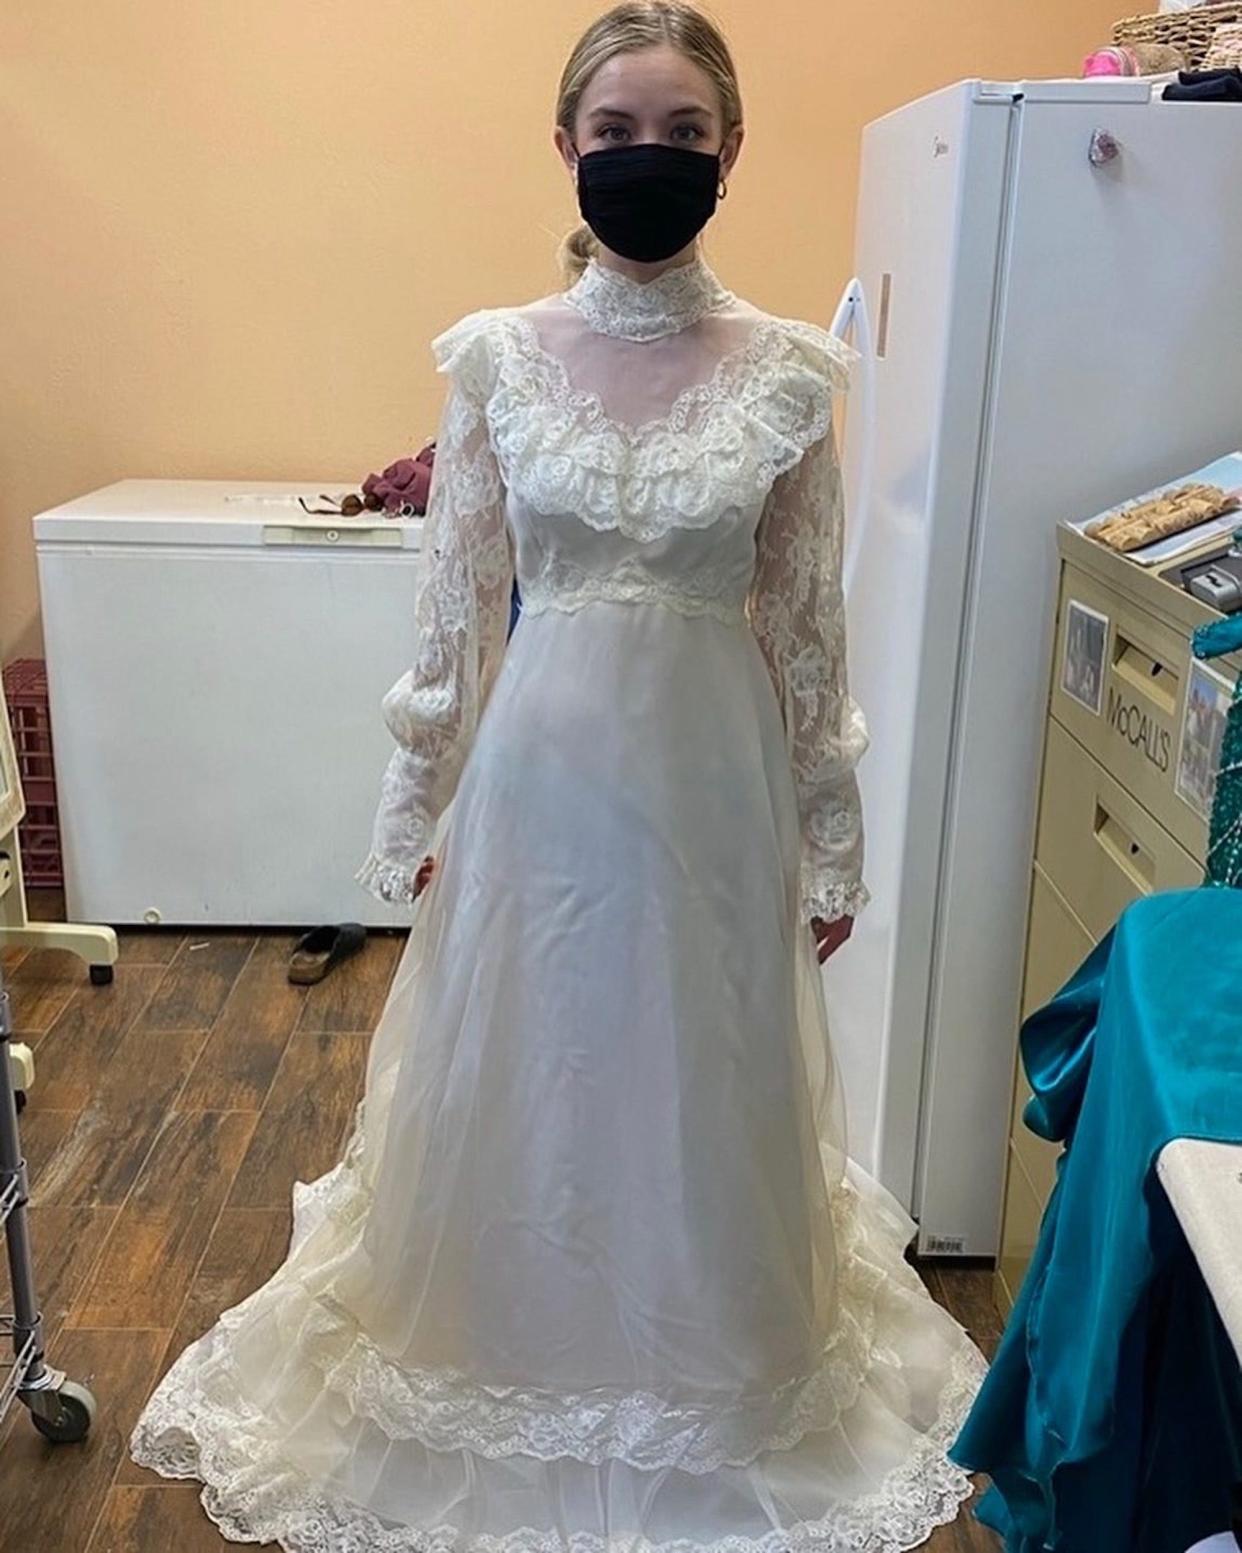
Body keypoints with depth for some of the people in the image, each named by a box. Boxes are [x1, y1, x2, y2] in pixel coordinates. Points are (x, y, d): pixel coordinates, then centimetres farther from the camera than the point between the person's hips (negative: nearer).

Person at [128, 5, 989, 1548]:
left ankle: (703, 1385, 43)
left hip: (714, 779, 0)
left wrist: (831, 839, 3)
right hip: (539, 769, 1)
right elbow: (456, 606, 1)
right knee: (521, 1085, 15)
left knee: (704, 1084, 15)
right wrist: (418, 808, 4)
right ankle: (512, 1379, 42)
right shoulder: (495, 354, -3)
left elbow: (808, 626, 0)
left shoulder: (786, 370, -5)